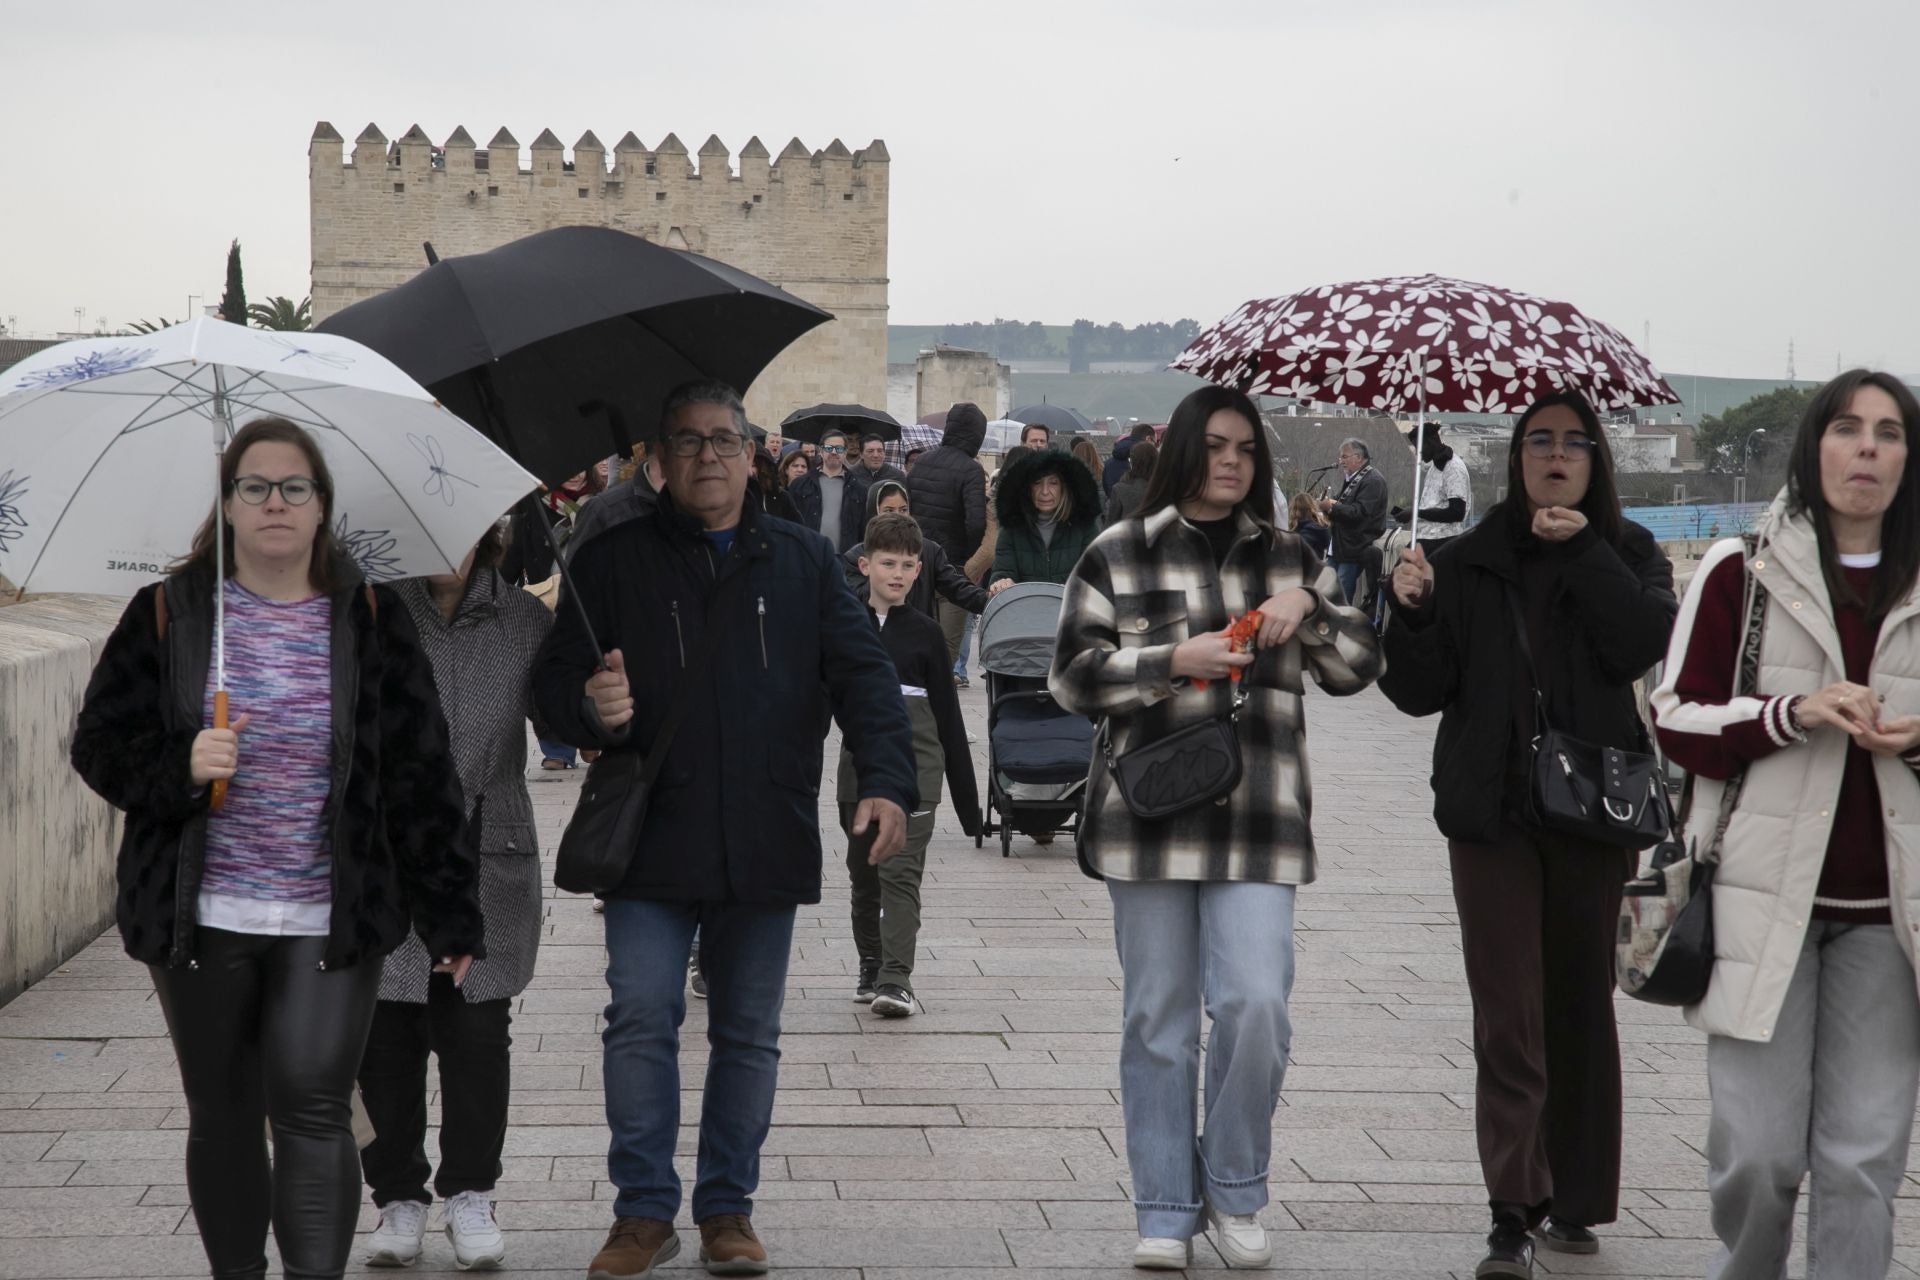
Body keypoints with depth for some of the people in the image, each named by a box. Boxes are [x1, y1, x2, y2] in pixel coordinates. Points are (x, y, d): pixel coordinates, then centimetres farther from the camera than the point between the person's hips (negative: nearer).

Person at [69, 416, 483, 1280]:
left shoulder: (371, 621, 3)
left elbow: (420, 776, 3)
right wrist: (179, 770, -16)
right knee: (222, 1118, 10)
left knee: (312, 1108, -11)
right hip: (200, 918, 1)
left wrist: (449, 916, -1)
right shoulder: (167, 615, 3)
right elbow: (101, 746, 5)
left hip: (330, 922, -1)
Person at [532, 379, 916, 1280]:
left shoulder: (803, 559, 10)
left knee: (748, 1031, 8)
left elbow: (863, 675, 5)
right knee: (641, 1018, -8)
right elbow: (553, 683, 6)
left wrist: (886, 780, -10)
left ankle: (727, 1208, 21)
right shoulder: (614, 562, 7)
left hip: (767, 843, 2)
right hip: (650, 841, -1)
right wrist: (590, 706, -18)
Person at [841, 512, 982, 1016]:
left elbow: (948, 714, 4)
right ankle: (871, 966, 27)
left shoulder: (925, 632, 2)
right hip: (860, 758, 3)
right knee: (863, 870, 12)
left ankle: (896, 976, -16)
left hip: (914, 761, -3)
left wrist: (966, 797, 4)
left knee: (901, 870, -11)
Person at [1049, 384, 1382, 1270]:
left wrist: (1310, 609, -6)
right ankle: (1165, 1212, 16)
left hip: (1259, 822, 1)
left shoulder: (1287, 558, 14)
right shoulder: (1120, 554, 5)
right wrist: (1175, 659, -12)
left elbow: (1358, 669, 12)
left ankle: (1235, 1195, 10)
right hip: (1150, 814, -1)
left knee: (1256, 1005, -11)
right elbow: (1072, 675, 0)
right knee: (1158, 1020, 5)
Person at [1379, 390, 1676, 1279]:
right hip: (1493, 812, -1)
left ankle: (1574, 1203, 21)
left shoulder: (1627, 555, 6)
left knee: (1581, 1005, 9)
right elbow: (1421, 692, 1)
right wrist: (1412, 613, -15)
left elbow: (1647, 643, -13)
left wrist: (1584, 552, -16)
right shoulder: (1469, 562, 5)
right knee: (1508, 1017, -6)